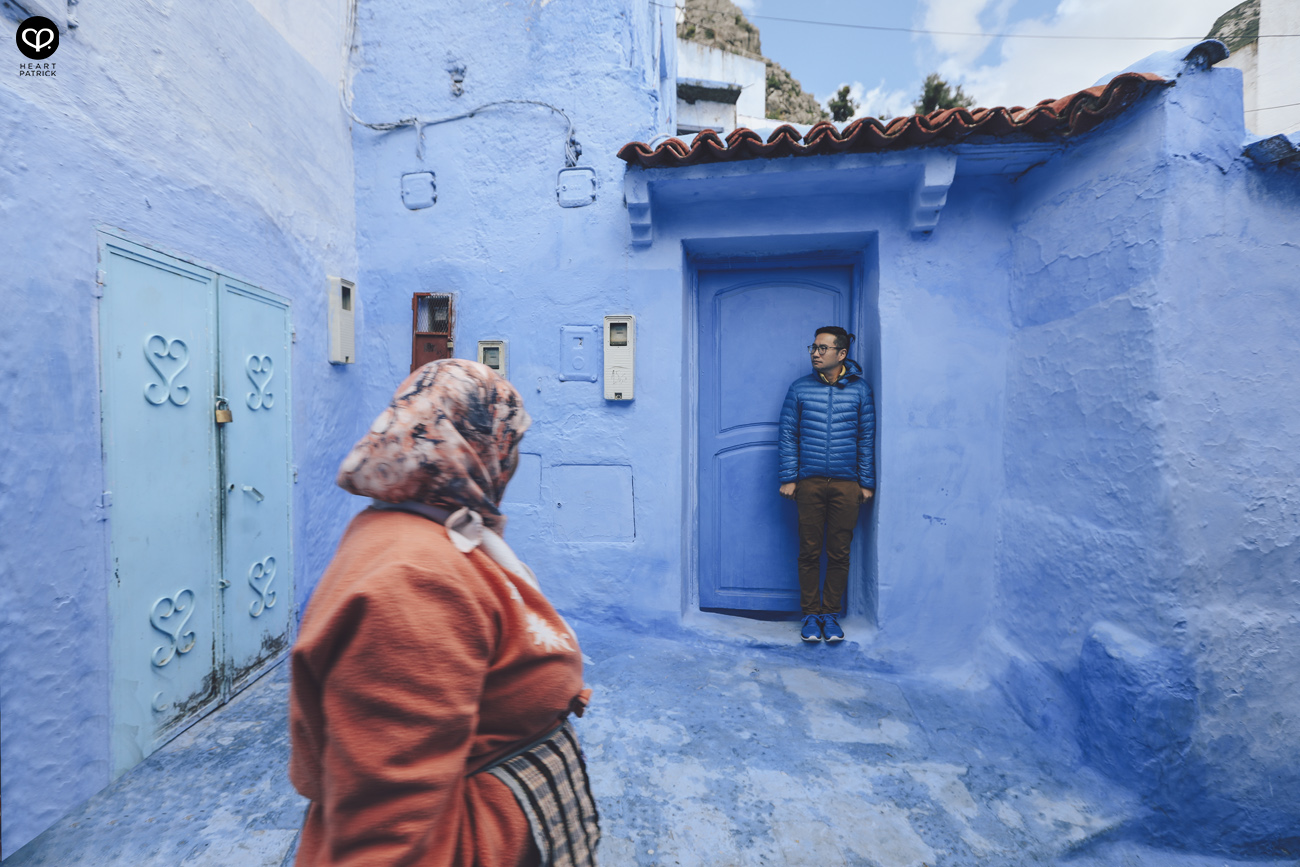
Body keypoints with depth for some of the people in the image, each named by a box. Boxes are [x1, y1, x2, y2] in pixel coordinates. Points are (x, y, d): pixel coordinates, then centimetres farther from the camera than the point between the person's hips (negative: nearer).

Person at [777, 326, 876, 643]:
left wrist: (866, 482, 4)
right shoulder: (800, 388, 4)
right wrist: (788, 478, -2)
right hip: (809, 483, 0)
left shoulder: (860, 389, 5)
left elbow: (867, 438, 7)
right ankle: (811, 614, 19)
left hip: (846, 484, 0)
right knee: (809, 552, 5)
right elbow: (788, 435, 4)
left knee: (839, 553, 7)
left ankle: (831, 613, 22)